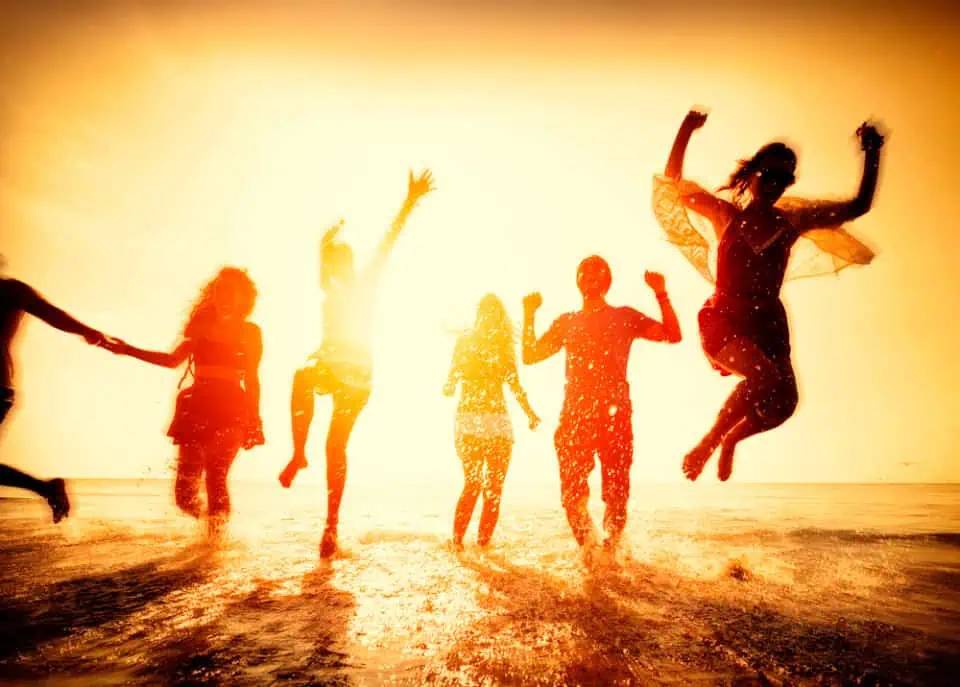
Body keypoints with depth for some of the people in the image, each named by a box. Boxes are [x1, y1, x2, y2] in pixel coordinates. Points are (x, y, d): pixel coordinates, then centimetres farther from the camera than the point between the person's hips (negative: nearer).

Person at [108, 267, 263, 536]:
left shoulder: (250, 332, 7)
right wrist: (128, 350, 14)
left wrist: (254, 420, 3)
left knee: (215, 479, -12)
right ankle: (214, 526, 26)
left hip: (231, 409, -3)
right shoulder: (204, 327, 15)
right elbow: (173, 359, 17)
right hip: (197, 407, 3)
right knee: (185, 490, 0)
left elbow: (252, 380, 7)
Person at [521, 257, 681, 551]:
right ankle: (589, 550, 16)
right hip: (575, 415, 2)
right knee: (572, 494, -2)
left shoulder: (625, 316, 13)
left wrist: (661, 295, -6)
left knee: (616, 491, 0)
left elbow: (672, 335, 3)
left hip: (615, 414, -1)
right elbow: (530, 356, 16)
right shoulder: (566, 322, 19)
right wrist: (529, 314, 11)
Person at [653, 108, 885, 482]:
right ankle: (707, 443, -9)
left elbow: (860, 205, 15)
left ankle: (730, 440, 23)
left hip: (769, 321, 4)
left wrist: (871, 154, 8)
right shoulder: (726, 215, 4)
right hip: (724, 318, -4)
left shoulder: (793, 222, 10)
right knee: (764, 377, -30)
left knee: (783, 402, -8)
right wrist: (686, 131, -3)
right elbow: (672, 181, 5)